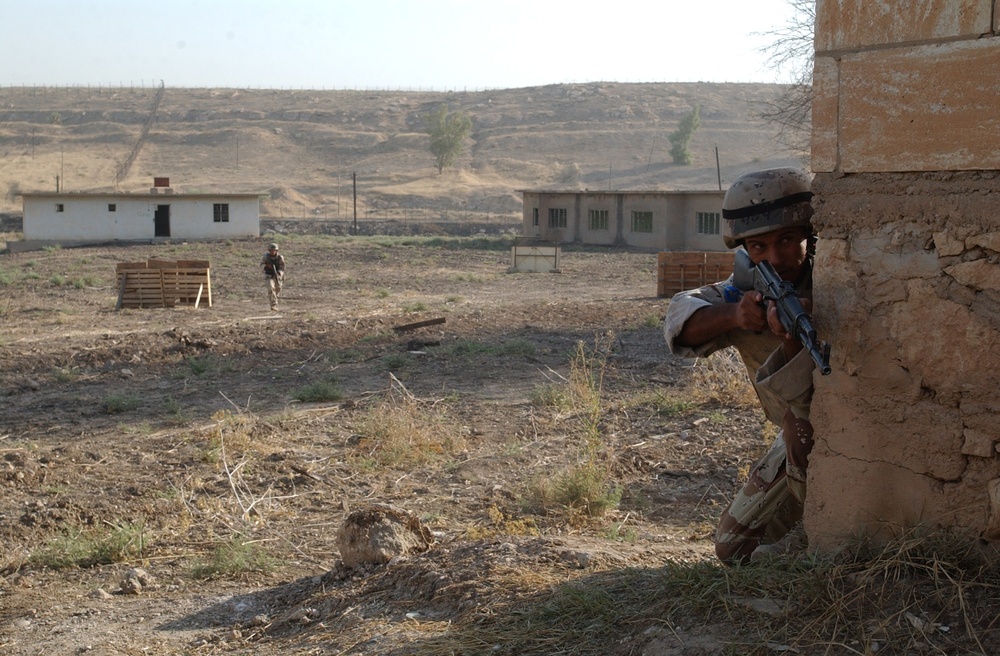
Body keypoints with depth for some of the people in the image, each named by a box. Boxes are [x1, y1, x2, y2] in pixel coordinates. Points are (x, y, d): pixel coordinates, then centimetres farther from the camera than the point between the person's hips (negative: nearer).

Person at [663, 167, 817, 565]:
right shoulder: (751, 286, -8)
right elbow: (680, 322, -22)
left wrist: (794, 335, -53)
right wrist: (733, 315, -41)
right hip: (801, 438, 6)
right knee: (736, 548, 8)